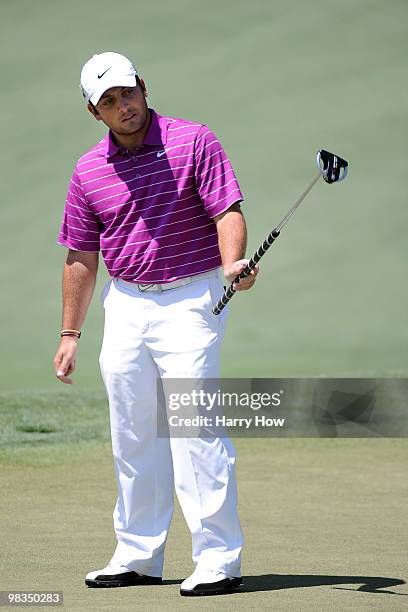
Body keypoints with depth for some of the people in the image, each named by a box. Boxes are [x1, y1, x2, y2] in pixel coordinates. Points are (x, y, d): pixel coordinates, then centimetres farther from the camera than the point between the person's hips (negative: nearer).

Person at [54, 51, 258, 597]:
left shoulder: (194, 142, -6)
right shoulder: (88, 172, 6)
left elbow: (228, 211, -12)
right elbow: (81, 257, 12)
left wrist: (232, 264, -32)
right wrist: (70, 334, 12)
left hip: (190, 300, -5)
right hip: (125, 303, 5)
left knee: (194, 425, -13)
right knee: (133, 435, 10)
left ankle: (219, 558, -11)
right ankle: (138, 556, 20)